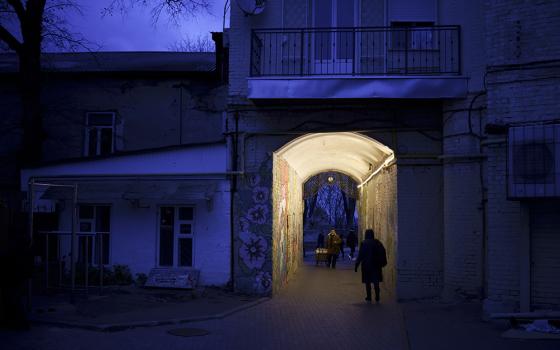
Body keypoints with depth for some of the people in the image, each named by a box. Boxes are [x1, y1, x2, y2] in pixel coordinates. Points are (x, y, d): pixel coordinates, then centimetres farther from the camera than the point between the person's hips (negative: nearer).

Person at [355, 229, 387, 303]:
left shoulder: (364, 243, -10)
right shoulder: (377, 243, 0)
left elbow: (360, 255, -10)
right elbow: (383, 253, -1)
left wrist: (356, 265, -5)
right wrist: (383, 263, 9)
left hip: (366, 265, -3)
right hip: (376, 265, 3)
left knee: (368, 282, 6)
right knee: (376, 282, 10)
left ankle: (369, 298, 9)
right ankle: (377, 298, 8)